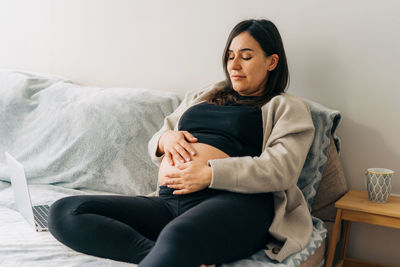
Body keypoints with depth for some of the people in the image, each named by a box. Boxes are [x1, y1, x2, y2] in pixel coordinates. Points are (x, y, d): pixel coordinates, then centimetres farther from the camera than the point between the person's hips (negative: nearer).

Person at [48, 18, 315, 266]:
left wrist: (210, 173, -14)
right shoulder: (200, 97, 30)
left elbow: (282, 168, -4)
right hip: (168, 202, 8)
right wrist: (166, 138, 5)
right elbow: (155, 146, 31)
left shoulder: (286, 108, 14)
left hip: (233, 203, -7)